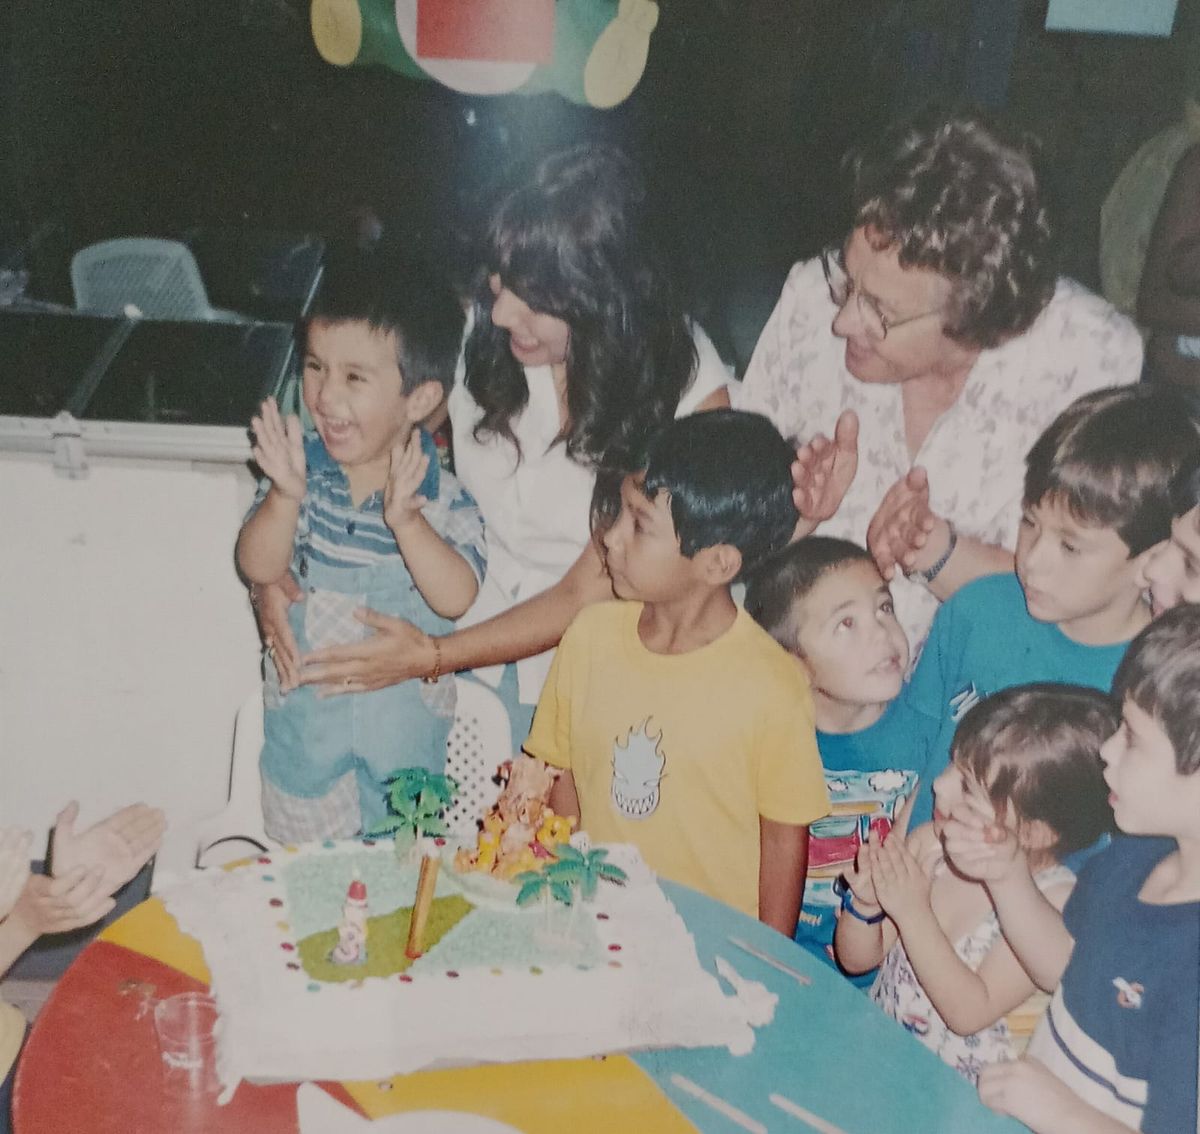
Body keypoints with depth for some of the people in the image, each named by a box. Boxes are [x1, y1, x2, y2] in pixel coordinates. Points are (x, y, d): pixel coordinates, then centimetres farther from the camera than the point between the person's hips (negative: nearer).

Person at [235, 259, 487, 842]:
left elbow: (457, 597, -27)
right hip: (303, 705, 2)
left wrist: (405, 519, -39)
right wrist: (285, 497, -35)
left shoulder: (441, 493, -18)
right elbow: (259, 569, -18)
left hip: (405, 711, -1)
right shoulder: (298, 466, -13)